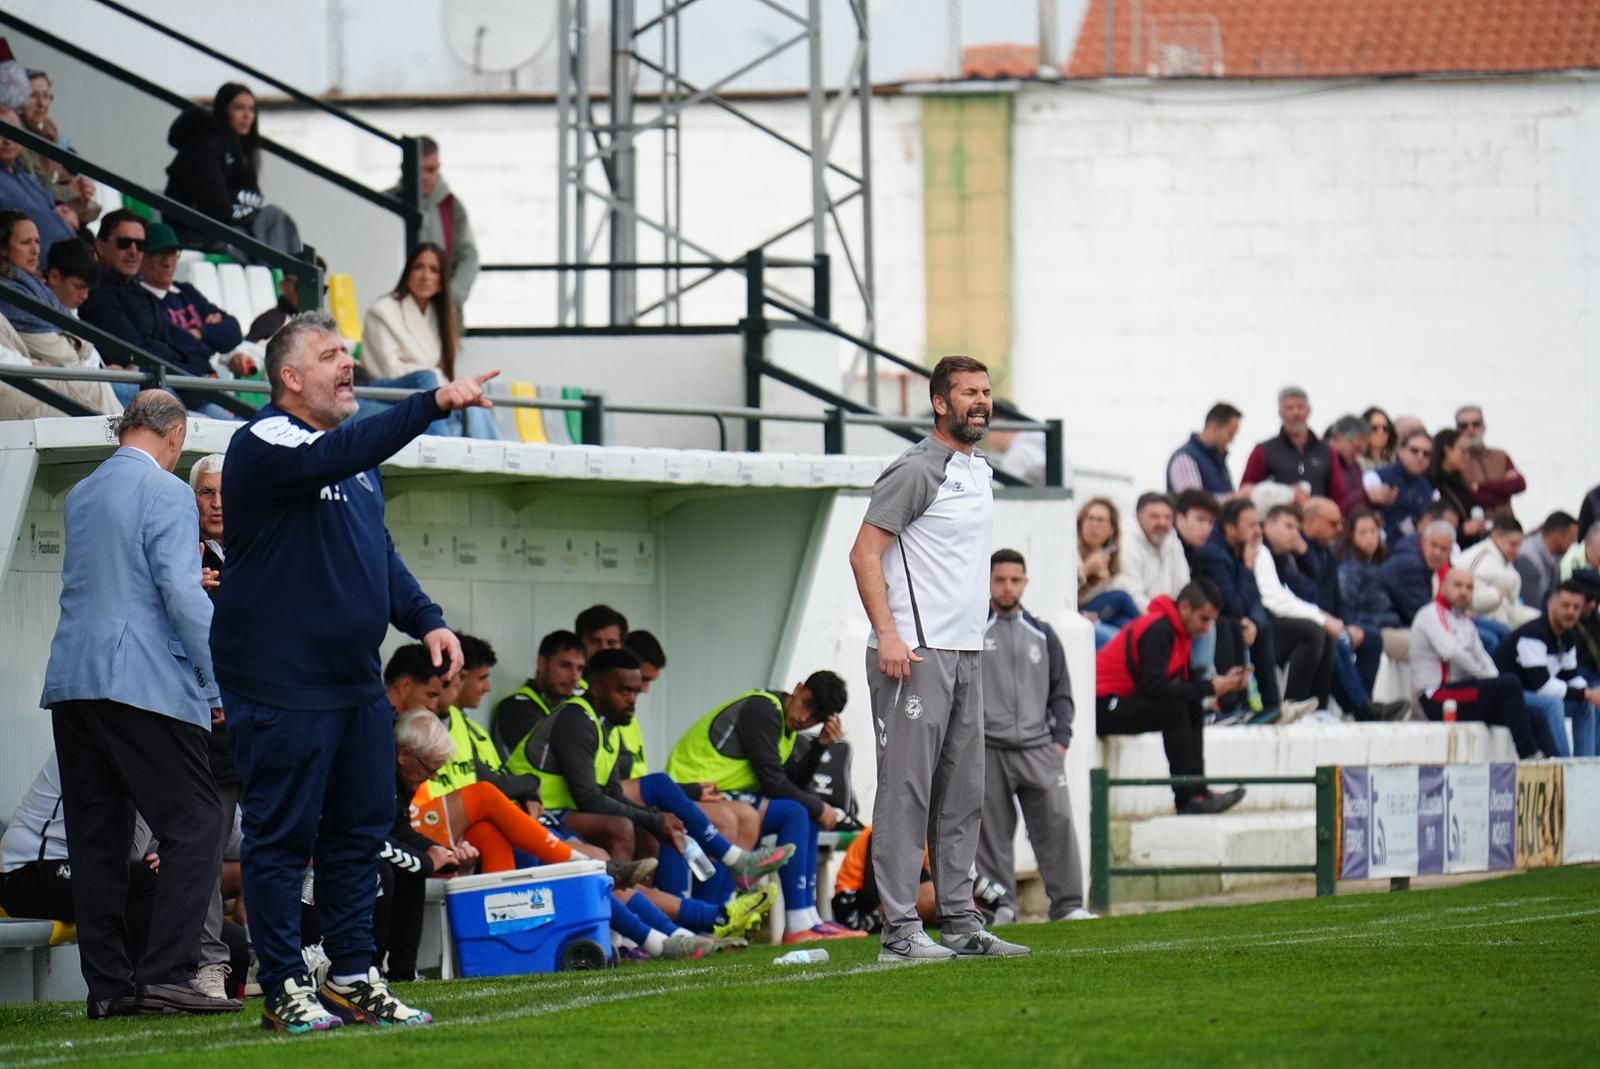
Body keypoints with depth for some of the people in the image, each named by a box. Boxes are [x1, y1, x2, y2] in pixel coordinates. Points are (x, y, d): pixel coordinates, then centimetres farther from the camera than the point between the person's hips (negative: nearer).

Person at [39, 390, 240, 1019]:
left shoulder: (81, 496, 17)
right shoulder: (165, 492, -6)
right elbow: (182, 594, -14)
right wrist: (219, 684, -8)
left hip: (72, 681, 8)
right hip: (146, 684, -8)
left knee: (97, 837, 7)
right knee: (194, 825, -6)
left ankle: (108, 983, 6)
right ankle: (166, 973, -15)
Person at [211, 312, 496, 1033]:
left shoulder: (354, 455, 18)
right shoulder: (263, 444, -10)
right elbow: (331, 459, -30)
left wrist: (425, 620, 8)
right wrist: (434, 405, -36)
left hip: (356, 681, 9)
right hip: (281, 685, -9)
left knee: (359, 830, 10)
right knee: (282, 833, -4)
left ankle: (353, 979, 17)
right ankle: (284, 989, 0)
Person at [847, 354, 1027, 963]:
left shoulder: (980, 472, 17)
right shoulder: (916, 471, -10)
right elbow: (865, 553, -13)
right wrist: (888, 634, -22)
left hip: (964, 655, 9)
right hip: (915, 653, -9)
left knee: (962, 793, 11)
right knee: (906, 789, -9)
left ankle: (960, 923, 16)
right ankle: (900, 930, -11)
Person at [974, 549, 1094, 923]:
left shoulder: (1041, 634, 16)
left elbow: (1061, 691, 18)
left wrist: (1061, 738, 6)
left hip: (1038, 749, 2)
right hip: (987, 751, -2)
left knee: (1057, 822, -8)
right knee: (992, 832, -1)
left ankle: (1068, 904, -6)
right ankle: (1001, 905, 6)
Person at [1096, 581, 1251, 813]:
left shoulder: (1177, 629, 10)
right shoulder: (1158, 630, -20)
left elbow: (1184, 683, 9)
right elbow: (1154, 687, -28)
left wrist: (1224, 682, -5)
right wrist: (1209, 688, -23)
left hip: (1126, 700, 10)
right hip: (1102, 705, -10)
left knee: (1194, 710, 2)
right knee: (1175, 710, -24)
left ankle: (1197, 791, -4)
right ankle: (1187, 798, -21)